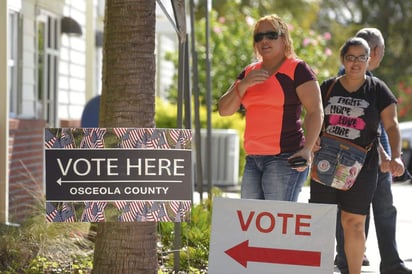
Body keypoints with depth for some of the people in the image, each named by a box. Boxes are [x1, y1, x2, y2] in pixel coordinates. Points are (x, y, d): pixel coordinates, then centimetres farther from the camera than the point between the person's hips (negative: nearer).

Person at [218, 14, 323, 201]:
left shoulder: (297, 69, -2)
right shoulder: (249, 72, 18)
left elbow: (315, 112, -10)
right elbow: (224, 110, 12)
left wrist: (307, 149, -25)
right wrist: (243, 84, -6)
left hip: (285, 158, -7)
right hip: (253, 158, 7)